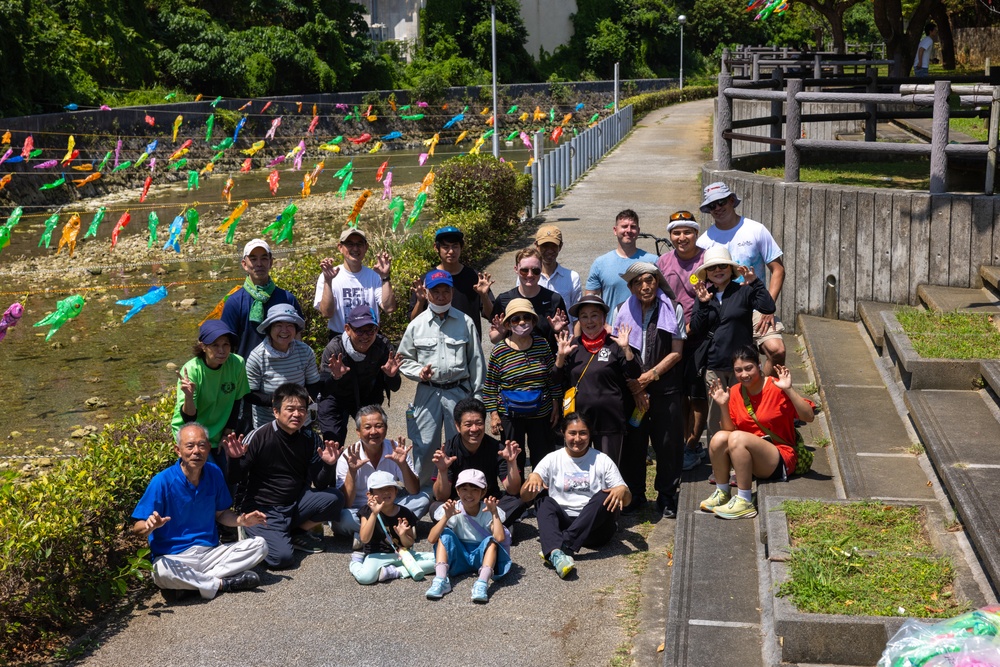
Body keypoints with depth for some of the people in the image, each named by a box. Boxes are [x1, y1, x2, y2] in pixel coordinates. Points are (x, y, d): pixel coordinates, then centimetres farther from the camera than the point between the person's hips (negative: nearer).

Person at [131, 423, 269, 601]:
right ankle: (221, 583, -15)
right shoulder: (162, 481, -11)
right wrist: (150, 526, -35)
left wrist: (242, 520, -4)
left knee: (259, 545, -11)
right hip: (174, 557, -5)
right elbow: (137, 528, -11)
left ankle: (189, 585, -18)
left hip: (211, 552, 5)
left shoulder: (214, 473, 4)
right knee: (162, 572, -38)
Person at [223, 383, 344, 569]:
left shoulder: (310, 439, -1)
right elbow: (236, 479, -8)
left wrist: (329, 465, -21)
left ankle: (299, 532, 5)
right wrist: (235, 459, -28)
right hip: (263, 510, -4)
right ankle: (254, 533, 7)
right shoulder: (258, 437, -13)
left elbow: (321, 485, -1)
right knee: (281, 557, -26)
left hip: (295, 505, 4)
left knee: (334, 499, -21)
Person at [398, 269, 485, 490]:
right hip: (428, 392, 0)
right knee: (424, 445, 4)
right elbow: (404, 359, 10)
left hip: (459, 391, 0)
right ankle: (420, 489, 20)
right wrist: (418, 372, -11)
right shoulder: (416, 325, 2)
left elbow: (476, 360, 5)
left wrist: (477, 395, 3)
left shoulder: (465, 322, 1)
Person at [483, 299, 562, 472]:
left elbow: (554, 377, 6)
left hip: (541, 413, 2)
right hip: (510, 416, -2)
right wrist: (493, 414, -6)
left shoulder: (542, 344, 0)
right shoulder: (499, 351, -8)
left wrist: (556, 406, 4)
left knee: (543, 458, 10)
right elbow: (490, 386, -3)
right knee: (513, 460, 8)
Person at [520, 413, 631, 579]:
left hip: (596, 527, -1)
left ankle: (563, 545, -40)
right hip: (562, 522, 1)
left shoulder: (602, 461, 7)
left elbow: (627, 500, 4)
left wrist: (622, 491, -20)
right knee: (546, 502, -27)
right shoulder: (552, 460, 8)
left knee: (604, 497, -28)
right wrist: (532, 478, -19)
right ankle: (557, 554, -54)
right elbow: (525, 497, 3)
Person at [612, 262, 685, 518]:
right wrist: (634, 386, -6)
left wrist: (649, 376, -12)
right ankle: (634, 494, 20)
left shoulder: (672, 309, 0)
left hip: (665, 388, -2)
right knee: (632, 442, 5)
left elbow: (676, 352, -3)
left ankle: (666, 496, 16)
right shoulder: (623, 311, 5)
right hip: (631, 389, 2)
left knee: (667, 443, 2)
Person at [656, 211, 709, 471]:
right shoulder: (663, 262, 9)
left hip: (699, 336, -4)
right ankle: (687, 443, 22)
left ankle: (691, 447, 10)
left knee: (698, 394, 1)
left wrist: (691, 327, -14)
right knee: (679, 394, 10)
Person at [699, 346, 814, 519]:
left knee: (738, 438, -30)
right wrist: (724, 406, -9)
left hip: (779, 459, -5)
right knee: (719, 438, -22)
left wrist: (788, 390, -28)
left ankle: (744, 502, -26)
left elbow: (808, 417, -19)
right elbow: (729, 430, 5)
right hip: (747, 459, 5)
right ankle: (721, 493, -7)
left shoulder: (777, 388, -11)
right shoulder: (735, 392, 4)